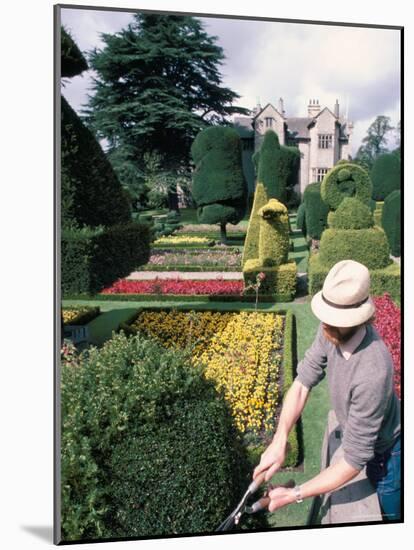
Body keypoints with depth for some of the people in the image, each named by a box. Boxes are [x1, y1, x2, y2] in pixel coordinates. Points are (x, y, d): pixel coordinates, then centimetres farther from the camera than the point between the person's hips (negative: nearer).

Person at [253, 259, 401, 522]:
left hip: (384, 452, -6)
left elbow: (354, 462, -36)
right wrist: (279, 442, -28)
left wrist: (295, 495, -30)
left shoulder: (372, 373, -45)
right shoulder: (333, 330, -24)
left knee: (388, 515, 20)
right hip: (357, 433, 6)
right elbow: (303, 382, -17)